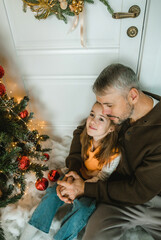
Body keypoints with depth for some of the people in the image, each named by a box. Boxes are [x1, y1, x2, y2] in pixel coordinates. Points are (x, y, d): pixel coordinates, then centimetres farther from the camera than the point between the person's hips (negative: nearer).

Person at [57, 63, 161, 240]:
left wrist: (85, 188, -17)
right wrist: (73, 169, -8)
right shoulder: (119, 111, -8)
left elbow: (141, 190, -20)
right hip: (118, 193, 3)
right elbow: (81, 131, 6)